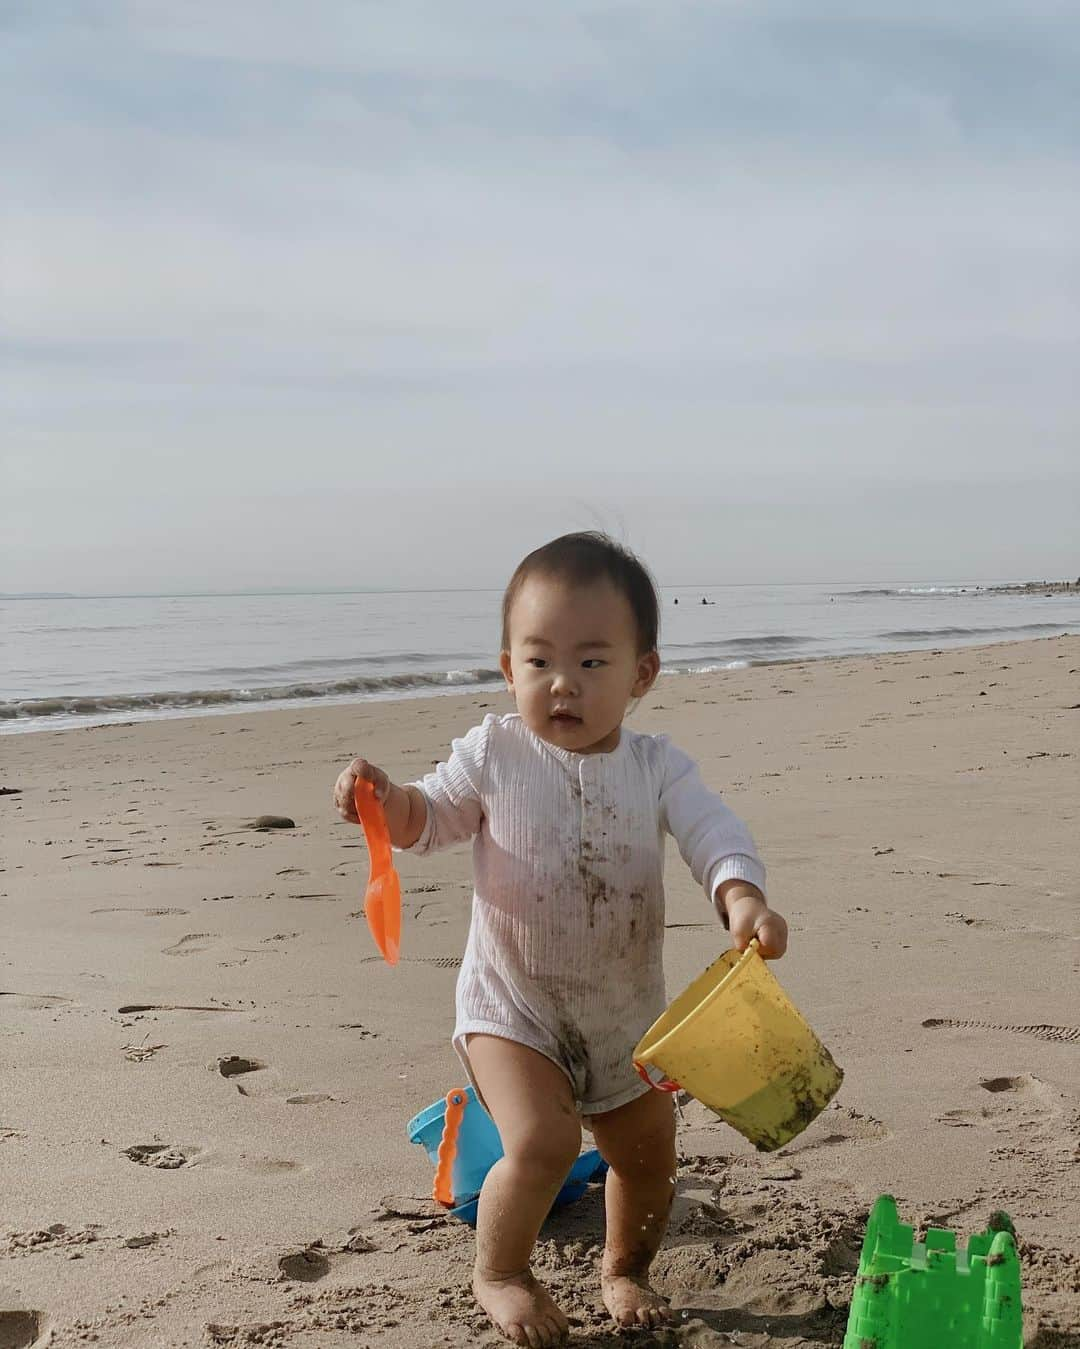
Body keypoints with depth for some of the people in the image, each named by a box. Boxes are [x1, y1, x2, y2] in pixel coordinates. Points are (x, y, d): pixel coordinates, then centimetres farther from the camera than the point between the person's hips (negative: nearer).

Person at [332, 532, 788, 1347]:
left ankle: (625, 1270, 46)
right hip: (512, 1005, -3)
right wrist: (387, 801, -21)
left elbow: (714, 833, -18)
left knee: (650, 1159, 15)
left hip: (627, 1012, 3)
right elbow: (431, 821, 1)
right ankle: (499, 1271, 9)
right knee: (543, 1142, -22)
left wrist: (742, 897, -39)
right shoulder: (495, 753, -9)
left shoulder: (657, 767, -7)